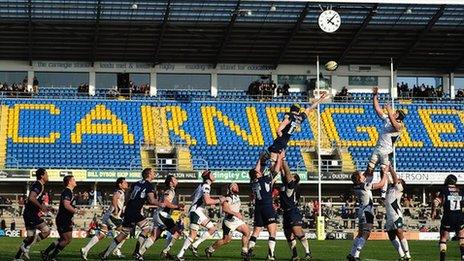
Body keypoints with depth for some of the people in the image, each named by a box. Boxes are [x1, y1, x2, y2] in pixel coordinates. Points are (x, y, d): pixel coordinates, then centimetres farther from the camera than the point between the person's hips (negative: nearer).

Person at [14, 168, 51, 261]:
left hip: (29, 214, 10)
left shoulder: (38, 185, 17)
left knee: (31, 236, 12)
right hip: (31, 214, -10)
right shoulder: (38, 185, -15)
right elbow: (31, 198, -28)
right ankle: (26, 247, -7)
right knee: (46, 231, -11)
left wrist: (43, 206, 19)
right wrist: (41, 206, -21)